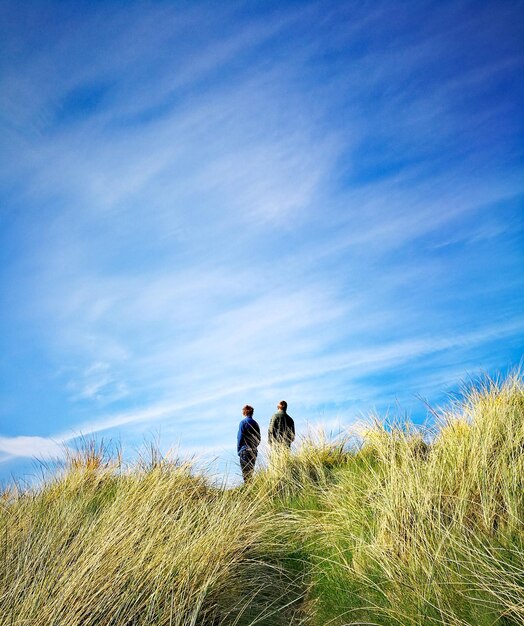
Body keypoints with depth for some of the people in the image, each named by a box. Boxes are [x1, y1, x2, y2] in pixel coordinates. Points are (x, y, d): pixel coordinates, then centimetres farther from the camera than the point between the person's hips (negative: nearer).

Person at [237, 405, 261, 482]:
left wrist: (238, 450, -3)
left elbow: (240, 437, -10)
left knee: (245, 471, -4)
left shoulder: (243, 422, -8)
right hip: (254, 451, 6)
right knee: (251, 470, 14)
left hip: (245, 450, -6)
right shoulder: (255, 423, 8)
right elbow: (258, 439, 10)